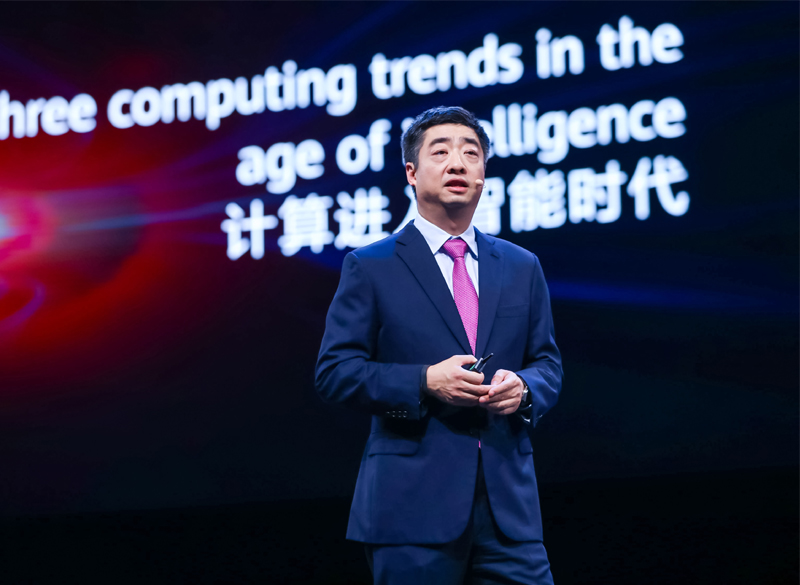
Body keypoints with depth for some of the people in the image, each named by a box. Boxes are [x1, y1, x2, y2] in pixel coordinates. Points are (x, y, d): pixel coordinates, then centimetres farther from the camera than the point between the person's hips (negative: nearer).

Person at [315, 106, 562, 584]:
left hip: (509, 503, 3)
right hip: (412, 506, -3)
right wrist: (424, 382, -16)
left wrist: (523, 387, -7)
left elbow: (548, 364, 18)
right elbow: (334, 372, -3)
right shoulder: (370, 267, 4)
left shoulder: (521, 267, 16)